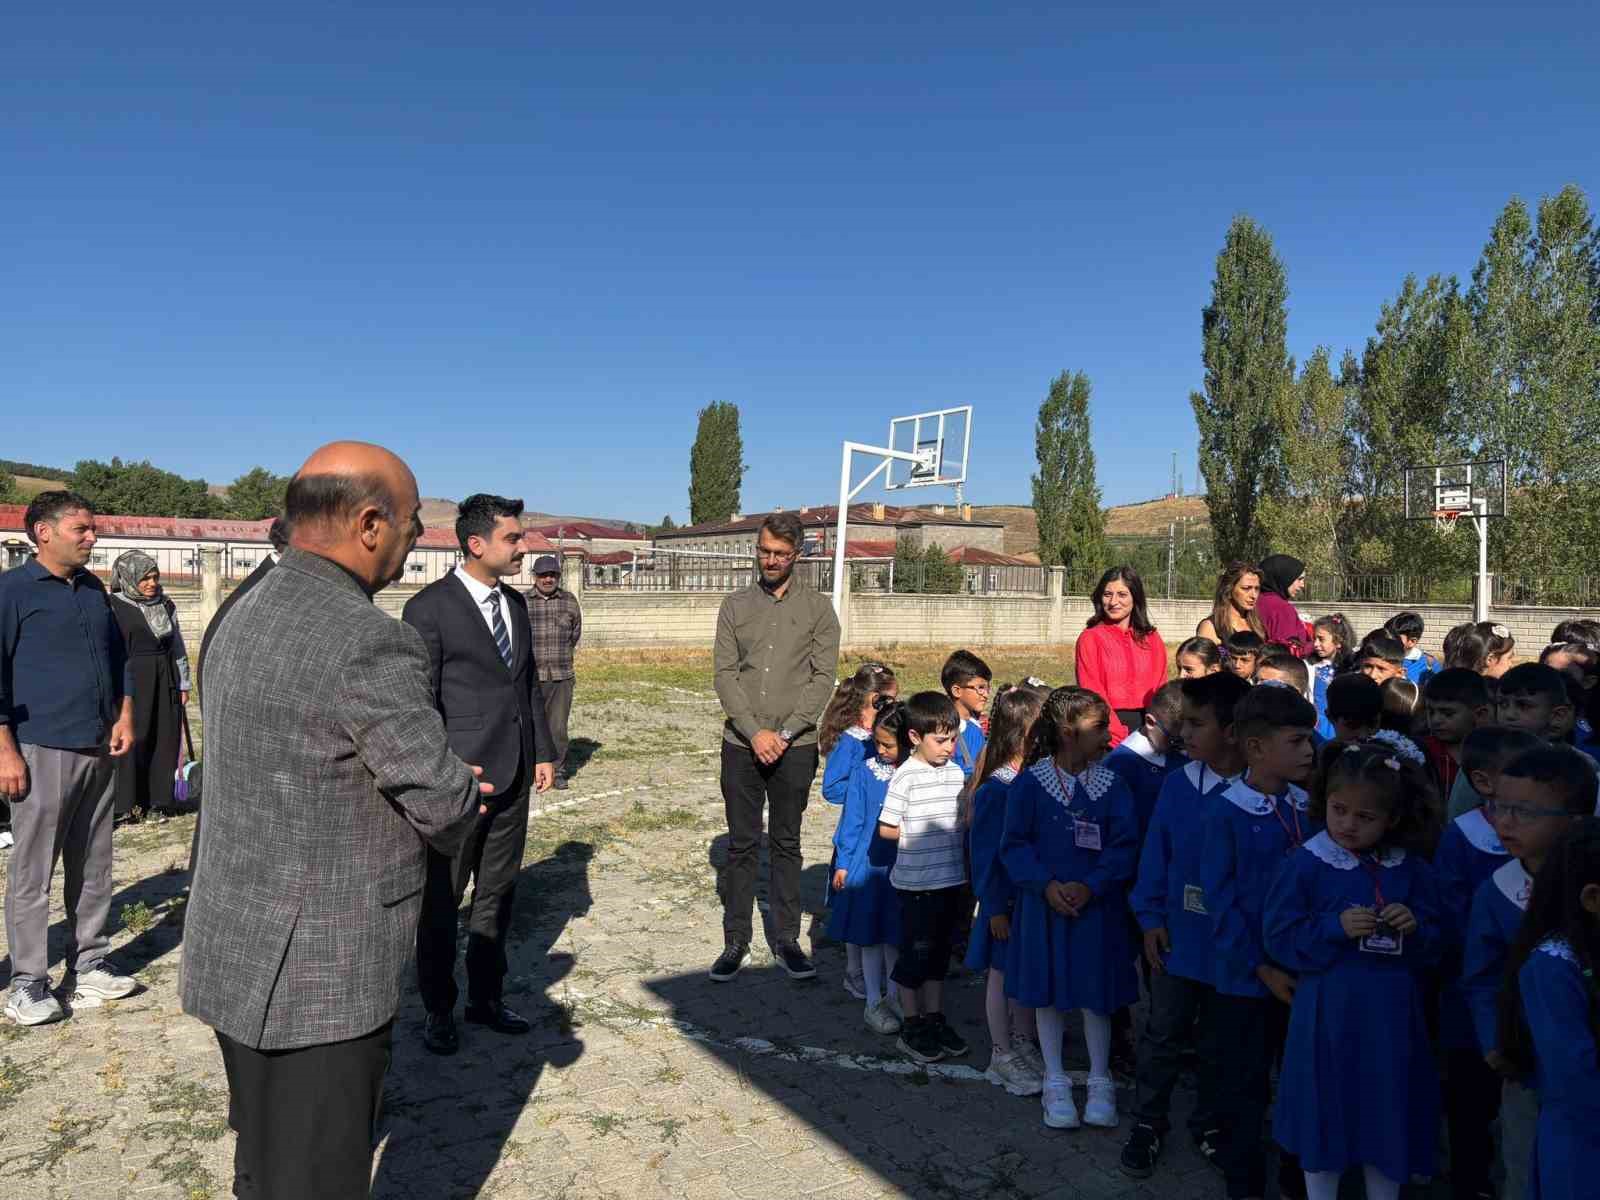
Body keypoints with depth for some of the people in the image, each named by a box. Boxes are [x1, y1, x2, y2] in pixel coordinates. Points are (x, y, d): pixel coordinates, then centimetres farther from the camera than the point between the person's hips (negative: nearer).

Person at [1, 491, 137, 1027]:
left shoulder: (94, 590, 14)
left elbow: (119, 655, 22)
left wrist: (125, 716, 10)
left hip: (99, 751, 6)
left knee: (93, 868, 11)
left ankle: (88, 968, 21)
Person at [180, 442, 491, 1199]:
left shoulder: (243, 620, 6)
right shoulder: (372, 642, -24)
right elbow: (443, 805, -18)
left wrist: (446, 788, 8)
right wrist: (462, 797, 6)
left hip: (239, 952, 9)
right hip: (322, 973, -9)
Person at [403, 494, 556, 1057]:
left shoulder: (516, 602, 9)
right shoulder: (429, 608, -12)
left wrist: (544, 751, 10)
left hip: (513, 776, 7)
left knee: (497, 893, 17)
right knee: (441, 899, 8)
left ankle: (486, 998, 31)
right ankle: (438, 1010, 24)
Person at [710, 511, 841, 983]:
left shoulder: (818, 608, 1)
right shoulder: (735, 605, 5)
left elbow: (823, 677, -4)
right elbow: (724, 674, 0)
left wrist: (785, 733, -12)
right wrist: (754, 732, -12)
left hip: (795, 746, -1)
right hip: (741, 744, 1)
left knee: (786, 843, 9)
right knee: (741, 844, 8)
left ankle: (786, 938, 19)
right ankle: (736, 940, 18)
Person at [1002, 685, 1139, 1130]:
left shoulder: (1111, 785, -2)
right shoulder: (1029, 783, -8)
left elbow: (1124, 846, -5)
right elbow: (1015, 844, -5)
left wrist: (1090, 886, -17)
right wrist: (1046, 884, -18)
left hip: (1097, 906, 1)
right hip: (1045, 905, -1)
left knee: (1097, 994, 10)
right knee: (1048, 993, 10)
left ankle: (1100, 1084, 29)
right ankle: (1056, 1084, 27)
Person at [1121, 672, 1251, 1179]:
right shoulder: (1177, 784, -7)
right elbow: (1156, 854, 0)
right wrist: (1150, 918, -2)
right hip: (1177, 936, 2)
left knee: (1218, 1043, 18)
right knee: (1163, 1036, 14)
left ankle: (1209, 1125, 38)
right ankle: (1149, 1123, 31)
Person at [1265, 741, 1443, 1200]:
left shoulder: (1412, 870, 1)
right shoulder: (1305, 865, -9)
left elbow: (1436, 944, 8)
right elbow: (1278, 939, -9)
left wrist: (1415, 929, -13)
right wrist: (1335, 928, -21)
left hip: (1391, 1015, 3)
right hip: (1326, 1014, -2)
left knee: (1388, 1117, 15)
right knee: (1322, 1115, 10)